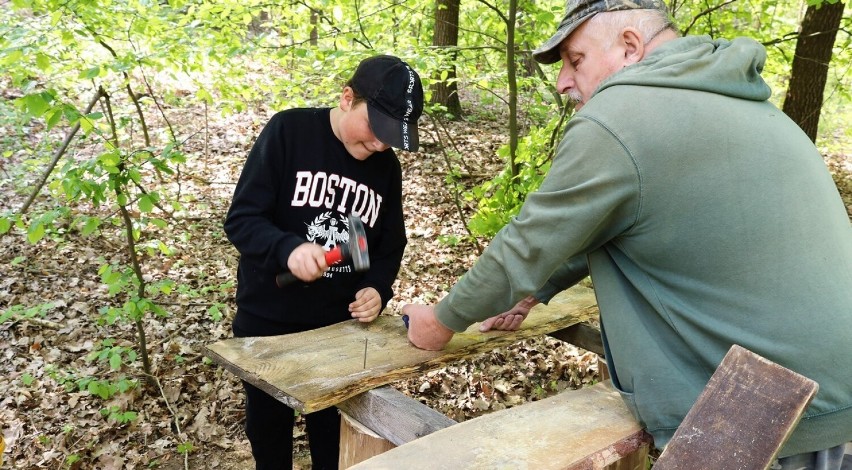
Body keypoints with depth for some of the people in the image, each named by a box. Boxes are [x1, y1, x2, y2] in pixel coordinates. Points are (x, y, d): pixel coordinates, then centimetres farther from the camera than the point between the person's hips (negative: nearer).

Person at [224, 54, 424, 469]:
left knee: (334, 436, 14)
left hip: (342, 326, 3)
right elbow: (241, 219, -15)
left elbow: (390, 246, 8)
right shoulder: (288, 131, -14)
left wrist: (377, 289, -12)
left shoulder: (387, 167, 0)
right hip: (267, 322, -2)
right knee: (268, 431, 16)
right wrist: (288, 248, -34)